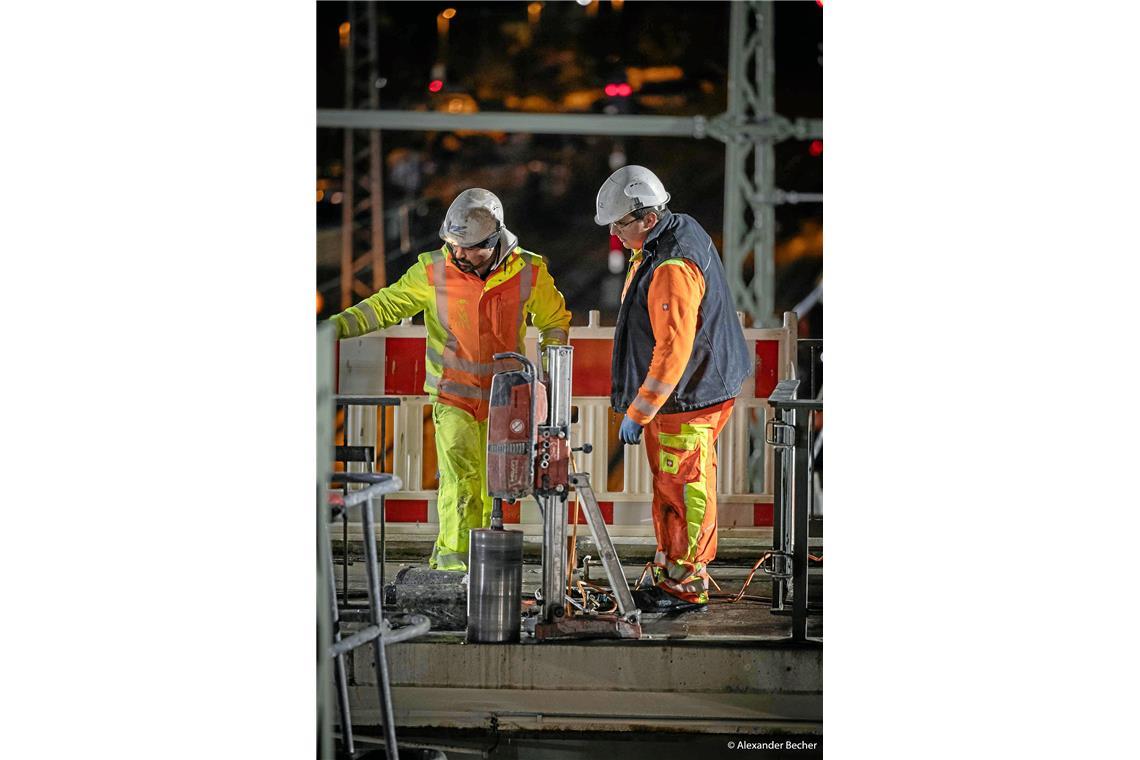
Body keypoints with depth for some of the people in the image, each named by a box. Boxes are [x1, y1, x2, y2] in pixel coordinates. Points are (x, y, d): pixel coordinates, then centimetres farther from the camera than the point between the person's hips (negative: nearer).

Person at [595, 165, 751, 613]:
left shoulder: (673, 268, -27)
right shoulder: (679, 232, 6)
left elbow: (674, 350, -29)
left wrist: (637, 412, -23)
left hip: (687, 399, -10)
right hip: (674, 394, 10)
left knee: (684, 490, -1)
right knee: (667, 487, 17)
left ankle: (687, 588, 7)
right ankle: (669, 575, 27)